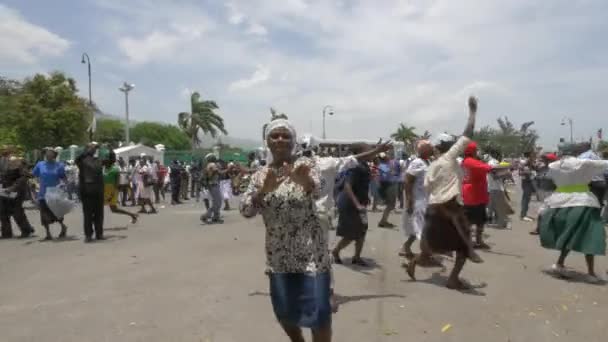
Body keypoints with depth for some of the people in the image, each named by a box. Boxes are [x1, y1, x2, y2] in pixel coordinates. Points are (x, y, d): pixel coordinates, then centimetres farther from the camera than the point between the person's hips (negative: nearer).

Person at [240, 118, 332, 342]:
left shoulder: (305, 166, -5)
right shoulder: (260, 175, 5)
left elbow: (316, 190, -25)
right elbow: (245, 210, -7)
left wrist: (305, 181, -50)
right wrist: (264, 189, -27)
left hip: (310, 252, -4)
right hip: (278, 256, 4)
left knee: (317, 312, -4)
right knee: (284, 311, 16)